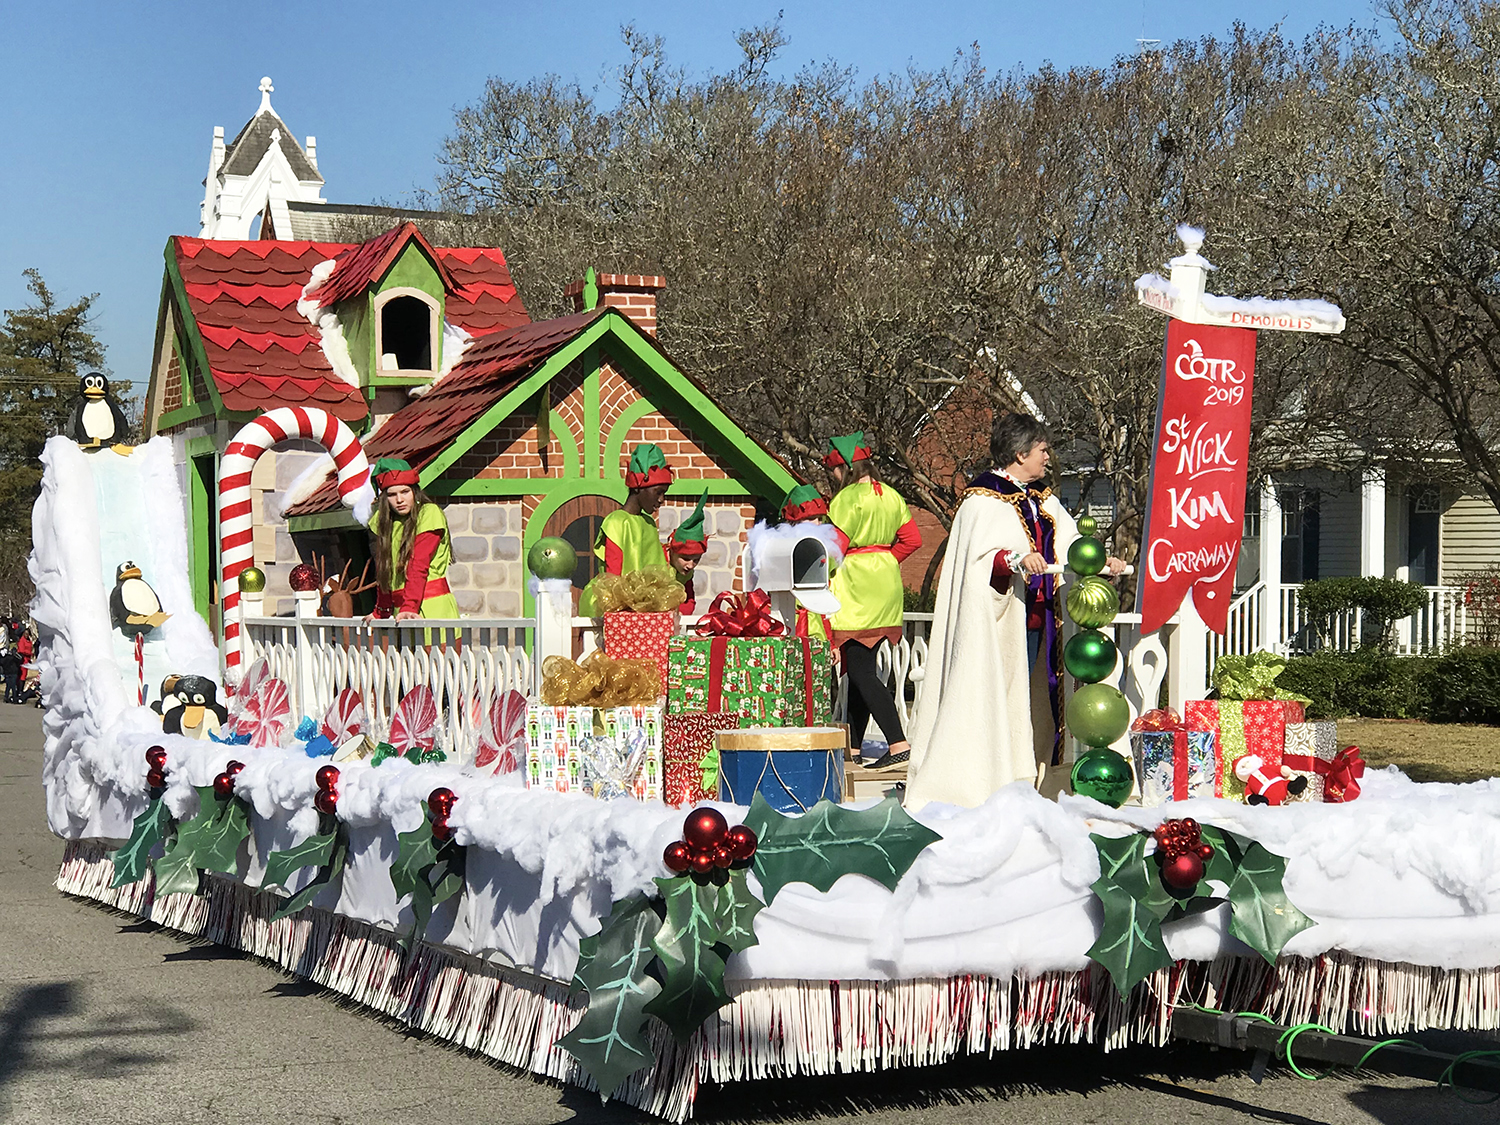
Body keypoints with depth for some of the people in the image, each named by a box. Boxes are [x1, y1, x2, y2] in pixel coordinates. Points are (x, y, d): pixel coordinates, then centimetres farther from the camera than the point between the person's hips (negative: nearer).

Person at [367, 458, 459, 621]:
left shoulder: (430, 513, -5)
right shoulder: (384, 520, 13)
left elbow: (419, 566, -14)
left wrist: (409, 608, -21)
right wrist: (380, 613, 15)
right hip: (400, 612, 5)